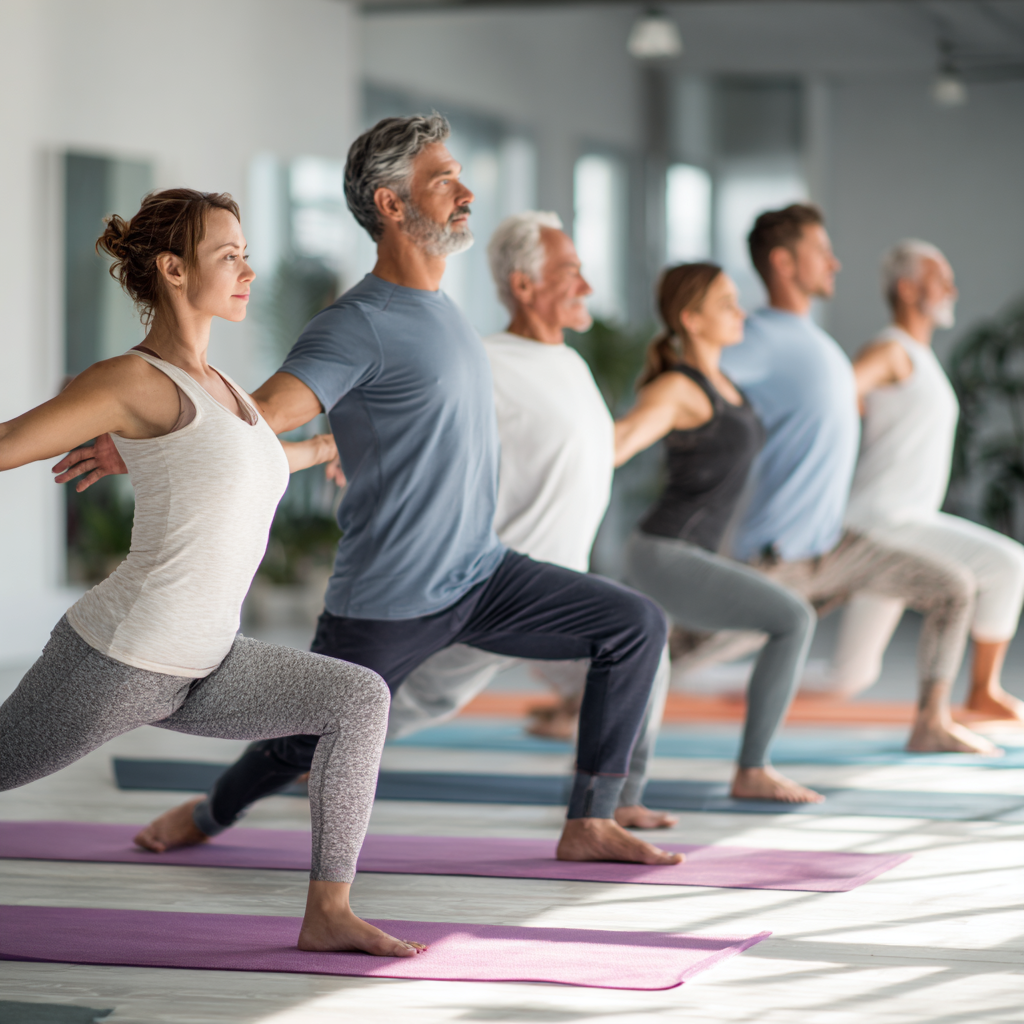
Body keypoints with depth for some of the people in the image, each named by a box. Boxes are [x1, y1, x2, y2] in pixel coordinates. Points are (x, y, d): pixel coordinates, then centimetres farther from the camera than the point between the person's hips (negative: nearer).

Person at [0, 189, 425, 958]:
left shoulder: (208, 383, 13)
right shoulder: (132, 379, -14)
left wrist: (320, 448, 53)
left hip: (195, 672, 8)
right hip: (115, 658, -8)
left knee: (360, 699, -4)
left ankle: (328, 913, -3)